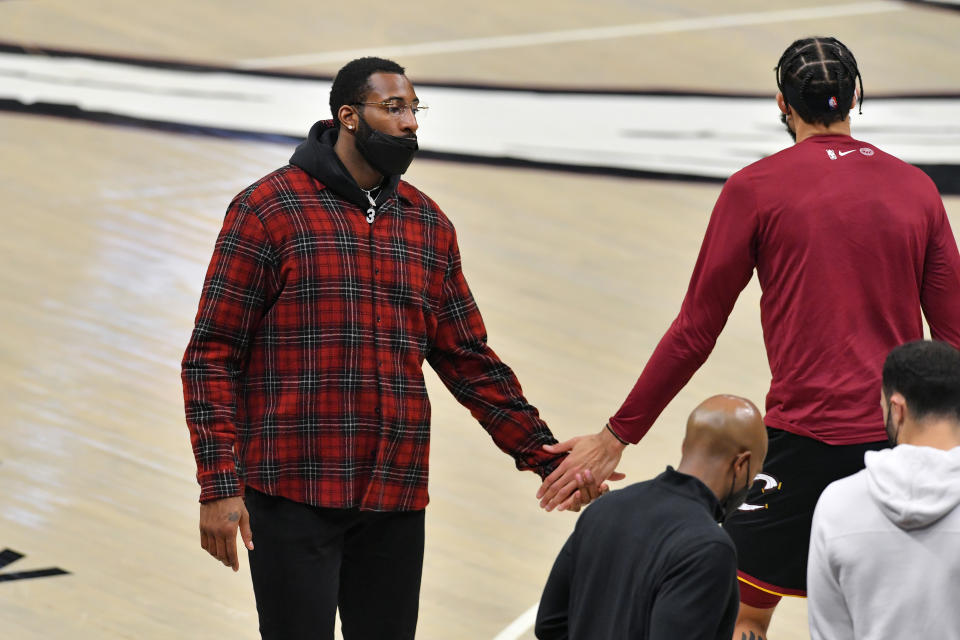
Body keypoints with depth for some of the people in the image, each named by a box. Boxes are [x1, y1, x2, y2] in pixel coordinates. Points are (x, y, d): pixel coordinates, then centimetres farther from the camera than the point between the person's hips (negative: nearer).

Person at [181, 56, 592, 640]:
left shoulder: (429, 225, 12)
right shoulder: (268, 210, -3)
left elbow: (469, 360, 16)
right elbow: (212, 356, -5)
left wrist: (543, 456, 7)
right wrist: (220, 485, -13)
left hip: (395, 503, 5)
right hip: (293, 498, -5)